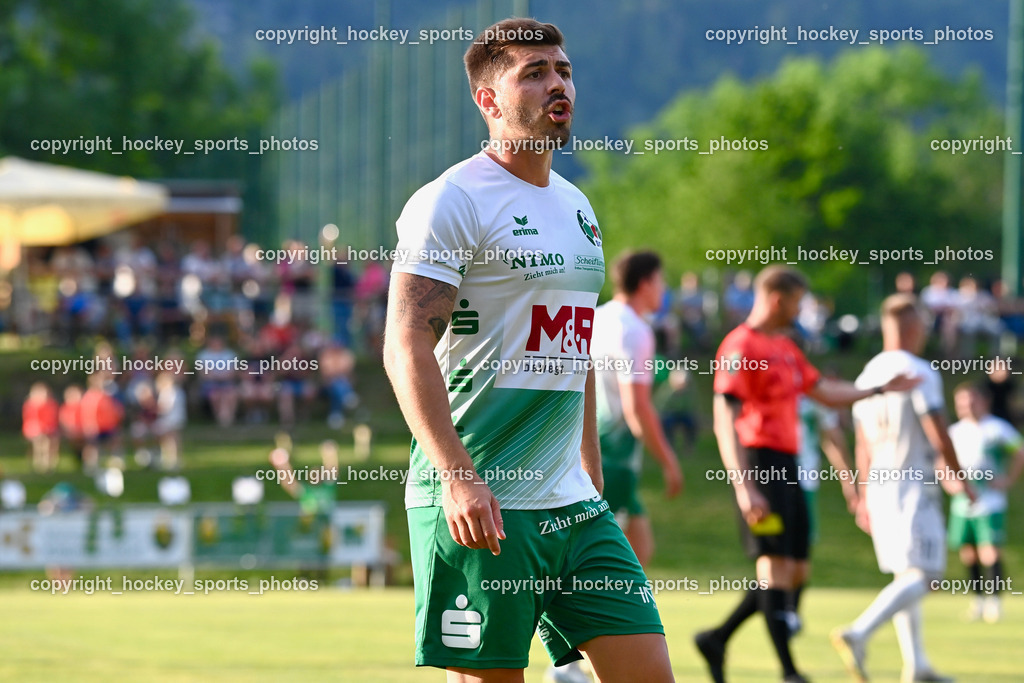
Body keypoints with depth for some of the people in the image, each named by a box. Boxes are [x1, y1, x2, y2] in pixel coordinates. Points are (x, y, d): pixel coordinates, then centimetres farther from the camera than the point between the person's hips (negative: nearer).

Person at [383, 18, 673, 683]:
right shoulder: (452, 201, -8)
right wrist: (456, 476, -25)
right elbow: (407, 345, -16)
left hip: (573, 504, 8)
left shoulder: (576, 207, 18)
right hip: (479, 503, -8)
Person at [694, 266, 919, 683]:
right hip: (759, 464, -10)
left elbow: (823, 391, 31)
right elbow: (724, 421, -18)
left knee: (797, 571, 9)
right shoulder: (741, 347, -12)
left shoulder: (785, 348, 18)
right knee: (776, 566, -10)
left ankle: (717, 640, 17)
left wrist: (881, 390, 30)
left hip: (786, 467, 10)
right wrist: (744, 488, -26)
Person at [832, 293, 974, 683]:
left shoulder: (867, 376, 10)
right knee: (920, 577, -9)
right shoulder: (920, 373, -12)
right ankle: (857, 635, -28)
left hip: (878, 487, 8)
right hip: (914, 486, -8)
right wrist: (957, 476, 1)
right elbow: (938, 434, -13)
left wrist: (865, 497, 22)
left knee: (904, 575, 15)